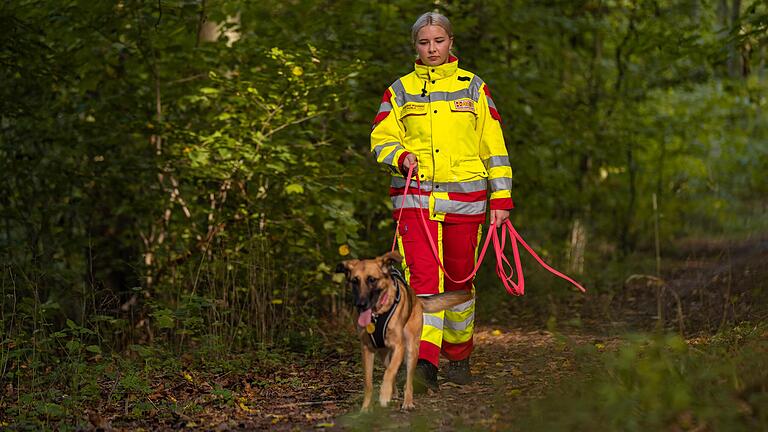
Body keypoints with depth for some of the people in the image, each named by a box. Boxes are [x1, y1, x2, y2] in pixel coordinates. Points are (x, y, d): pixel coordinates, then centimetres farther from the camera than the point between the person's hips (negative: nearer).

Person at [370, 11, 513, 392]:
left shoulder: (473, 88, 10)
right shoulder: (400, 91, 10)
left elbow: (494, 146, 9)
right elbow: (381, 139, 7)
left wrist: (501, 197, 3)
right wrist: (402, 157, -15)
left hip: (465, 199, 1)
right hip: (415, 197, -1)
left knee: (460, 278, 8)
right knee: (422, 276, -16)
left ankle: (458, 357, 27)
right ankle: (424, 364, -24)